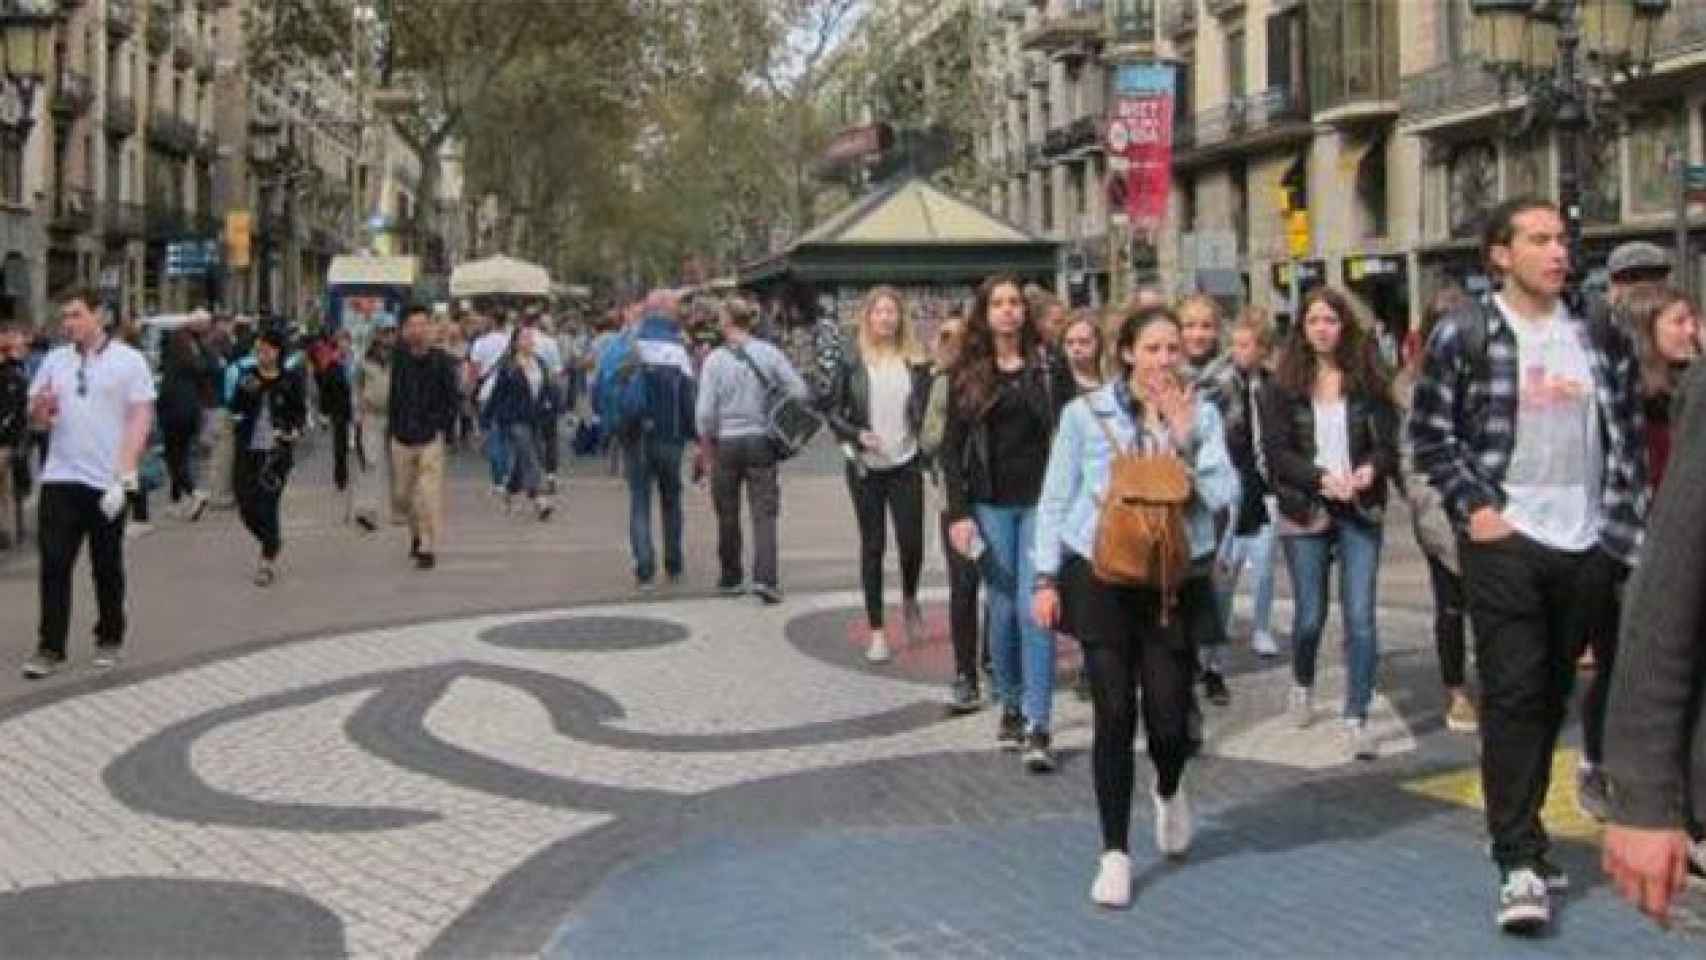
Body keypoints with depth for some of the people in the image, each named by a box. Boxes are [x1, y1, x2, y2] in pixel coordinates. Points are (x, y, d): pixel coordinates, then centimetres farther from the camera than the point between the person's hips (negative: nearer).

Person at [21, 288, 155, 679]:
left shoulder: (128, 360, -3)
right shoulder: (54, 360, 9)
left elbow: (140, 420, -7)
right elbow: (36, 419, 13)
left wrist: (124, 475, -15)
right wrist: (39, 408, -12)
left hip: (106, 481, -3)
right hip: (59, 479, 3)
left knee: (107, 566, 8)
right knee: (54, 564, -1)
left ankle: (109, 639, 22)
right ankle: (51, 648, 3)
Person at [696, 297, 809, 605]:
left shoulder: (715, 360, -7)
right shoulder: (769, 354, -3)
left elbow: (705, 411, -10)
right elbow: (800, 392, -5)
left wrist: (707, 445, 4)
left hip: (726, 443, -1)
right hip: (761, 441, 1)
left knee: (728, 516, 13)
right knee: (764, 513, 0)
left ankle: (730, 579, 22)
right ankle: (765, 577, -15)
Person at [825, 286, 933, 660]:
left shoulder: (916, 361, 2)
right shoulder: (852, 361, -1)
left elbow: (926, 411, 9)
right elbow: (834, 412, 1)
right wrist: (857, 435, -15)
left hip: (906, 465, 1)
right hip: (866, 467, -1)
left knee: (911, 542, -3)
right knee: (872, 546, 4)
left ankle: (909, 601, 30)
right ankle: (876, 631, 13)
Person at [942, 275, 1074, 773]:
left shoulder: (1049, 368, 3)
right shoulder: (969, 373, 6)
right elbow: (953, 445, 5)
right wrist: (958, 512, -3)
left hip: (1040, 502, -2)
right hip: (991, 505, 2)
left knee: (1034, 609, -9)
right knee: (1002, 608, 7)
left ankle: (1037, 727, -9)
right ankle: (1010, 705, 24)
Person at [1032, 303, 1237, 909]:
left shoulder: (1201, 415, 3)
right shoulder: (1085, 413, -2)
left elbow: (1223, 496, -6)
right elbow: (1055, 500, 2)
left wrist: (1186, 437, -14)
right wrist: (1047, 578, -2)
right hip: (1103, 579, -1)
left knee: (1169, 716, 0)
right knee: (1114, 716, -2)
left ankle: (1169, 791, 36)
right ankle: (1115, 853, 11)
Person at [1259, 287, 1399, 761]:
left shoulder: (1368, 383, 3)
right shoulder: (1282, 388, 0)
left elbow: (1388, 442, 0)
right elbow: (1276, 452, -7)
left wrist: (1370, 469, -22)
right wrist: (1322, 477, -21)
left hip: (1360, 512, 0)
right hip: (1304, 513, 0)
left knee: (1360, 616, -6)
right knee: (1310, 615, 11)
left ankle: (1357, 719, 0)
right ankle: (1302, 685, 40)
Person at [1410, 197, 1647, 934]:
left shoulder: (1601, 338, 8)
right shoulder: (1463, 335, -3)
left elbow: (1629, 439, 10)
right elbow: (1429, 433, -1)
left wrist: (1630, 533, 4)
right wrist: (1473, 507, -9)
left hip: (1587, 546, 4)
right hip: (1505, 541, -4)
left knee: (1551, 698, 12)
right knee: (1512, 697, -6)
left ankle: (1520, 831, 26)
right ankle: (1521, 863, -5)